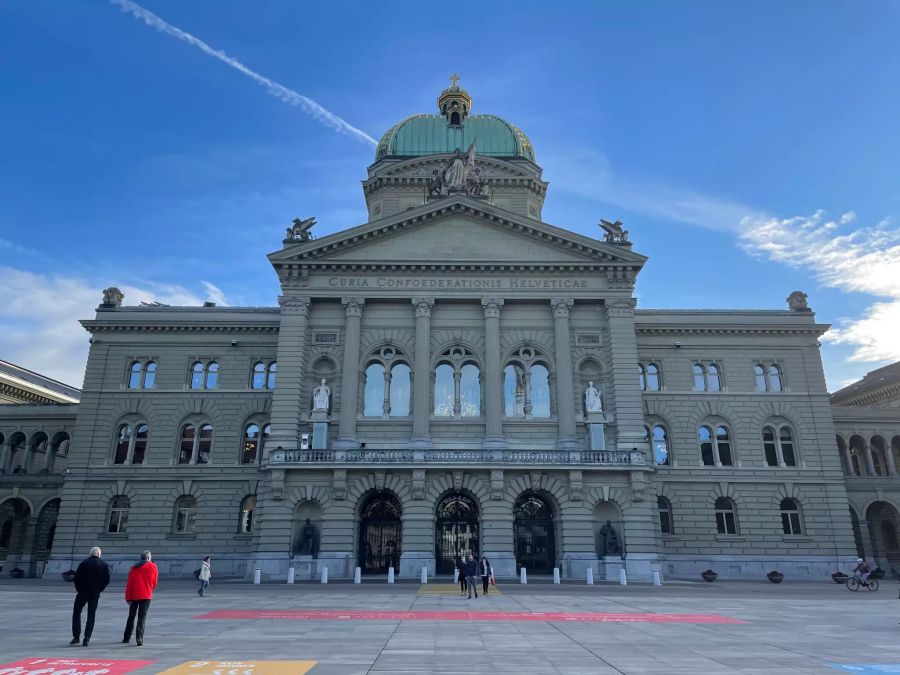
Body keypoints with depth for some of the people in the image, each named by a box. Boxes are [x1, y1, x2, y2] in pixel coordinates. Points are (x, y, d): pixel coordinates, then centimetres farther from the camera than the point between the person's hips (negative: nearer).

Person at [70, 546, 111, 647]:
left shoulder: (83, 563, -4)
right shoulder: (104, 565, -1)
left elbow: (76, 577, -6)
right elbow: (107, 580, -4)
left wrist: (78, 588, 9)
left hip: (82, 592, -1)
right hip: (95, 593, 1)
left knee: (76, 612, 14)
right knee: (91, 615, 8)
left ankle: (76, 636, 8)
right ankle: (86, 639, 4)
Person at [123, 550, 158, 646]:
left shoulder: (134, 567, 5)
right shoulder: (153, 567, 0)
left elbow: (129, 583, 0)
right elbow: (154, 583, 5)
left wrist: (128, 598, 3)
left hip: (134, 596, 3)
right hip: (146, 596, -3)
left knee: (131, 616, 17)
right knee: (142, 617, -2)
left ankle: (126, 638, 25)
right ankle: (139, 638, -13)